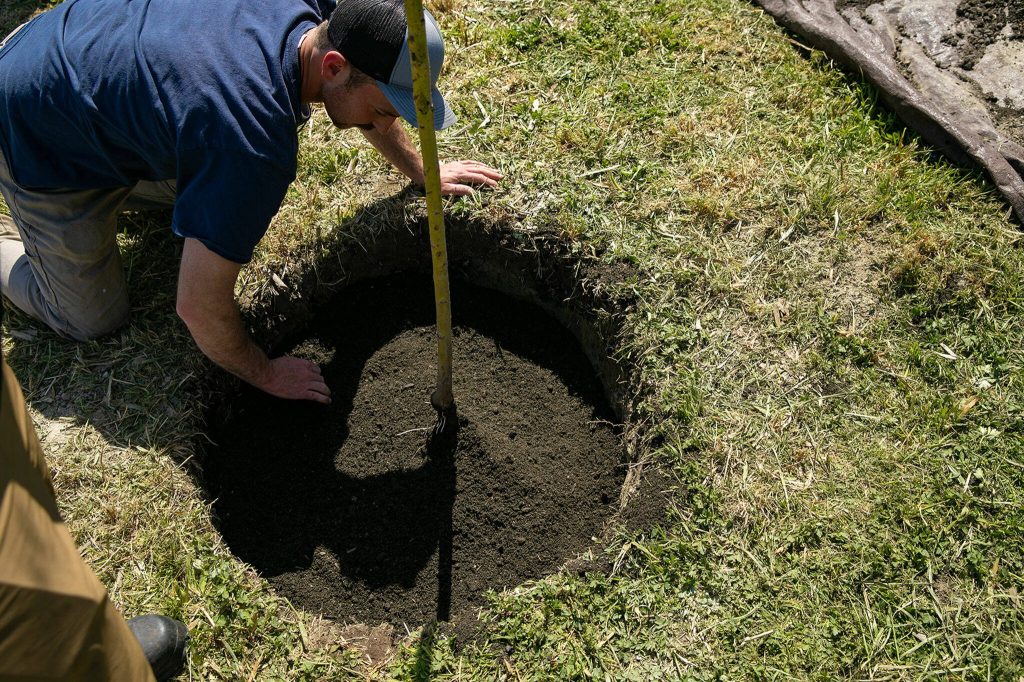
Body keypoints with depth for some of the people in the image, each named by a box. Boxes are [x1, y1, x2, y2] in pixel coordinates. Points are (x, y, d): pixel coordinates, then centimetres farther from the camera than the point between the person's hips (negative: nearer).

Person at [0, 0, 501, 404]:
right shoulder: (255, 145, -42)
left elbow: (362, 95, 6)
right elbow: (199, 307, -32)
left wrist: (418, 171, 14)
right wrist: (265, 375, -14)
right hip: (42, 142, -7)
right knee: (93, 321, 3)